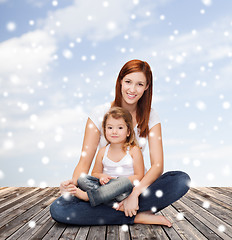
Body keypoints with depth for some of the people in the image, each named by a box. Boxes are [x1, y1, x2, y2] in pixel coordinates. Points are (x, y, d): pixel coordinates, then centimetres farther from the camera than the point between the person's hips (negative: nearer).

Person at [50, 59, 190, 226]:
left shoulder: (150, 117, -1)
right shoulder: (100, 114, -6)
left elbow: (157, 165, -10)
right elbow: (84, 162, -7)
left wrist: (135, 193, -25)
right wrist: (74, 183, -29)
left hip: (137, 185, 1)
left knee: (182, 180, -24)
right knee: (58, 209, -27)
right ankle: (137, 217, -21)